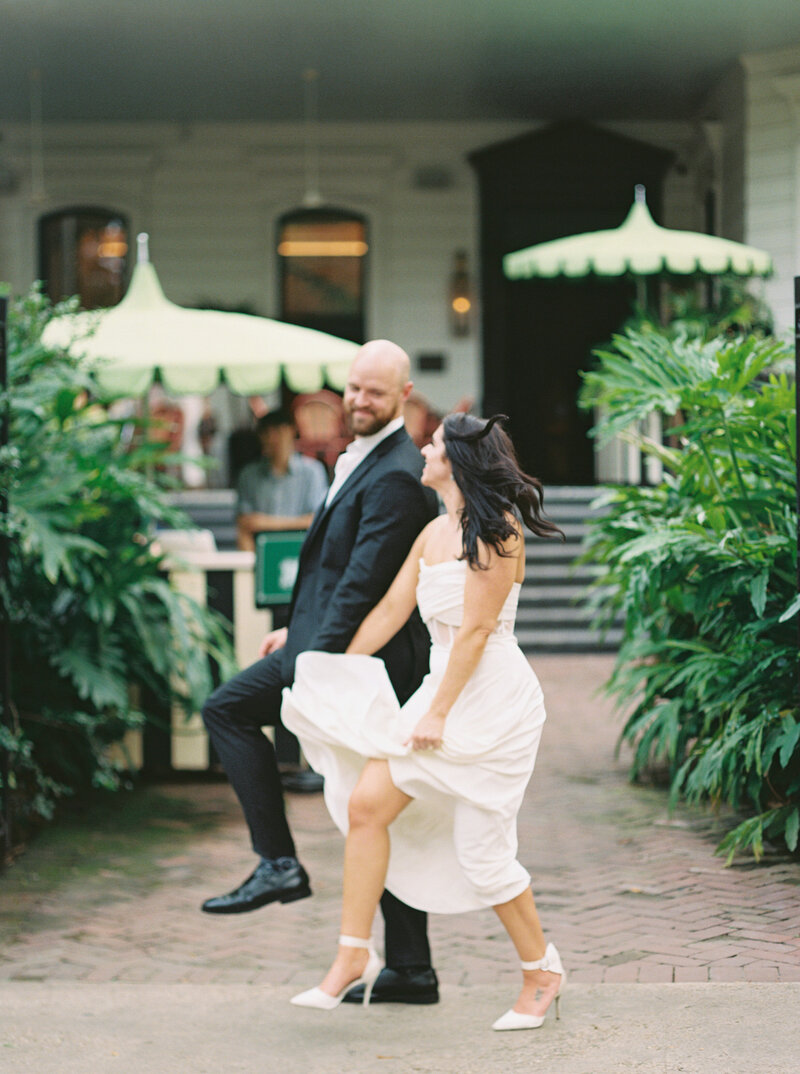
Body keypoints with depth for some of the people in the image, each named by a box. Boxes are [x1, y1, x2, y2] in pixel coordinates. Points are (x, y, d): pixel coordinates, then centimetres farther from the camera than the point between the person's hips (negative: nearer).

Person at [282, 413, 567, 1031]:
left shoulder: (496, 530, -12)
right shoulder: (434, 534, 14)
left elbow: (476, 630, -16)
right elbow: (389, 613, 19)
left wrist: (438, 714, -16)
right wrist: (330, 675, 19)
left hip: (492, 697, -8)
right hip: (443, 689, 8)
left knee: (482, 847, -4)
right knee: (366, 803, -6)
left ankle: (542, 973, 14)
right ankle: (355, 956, 0)